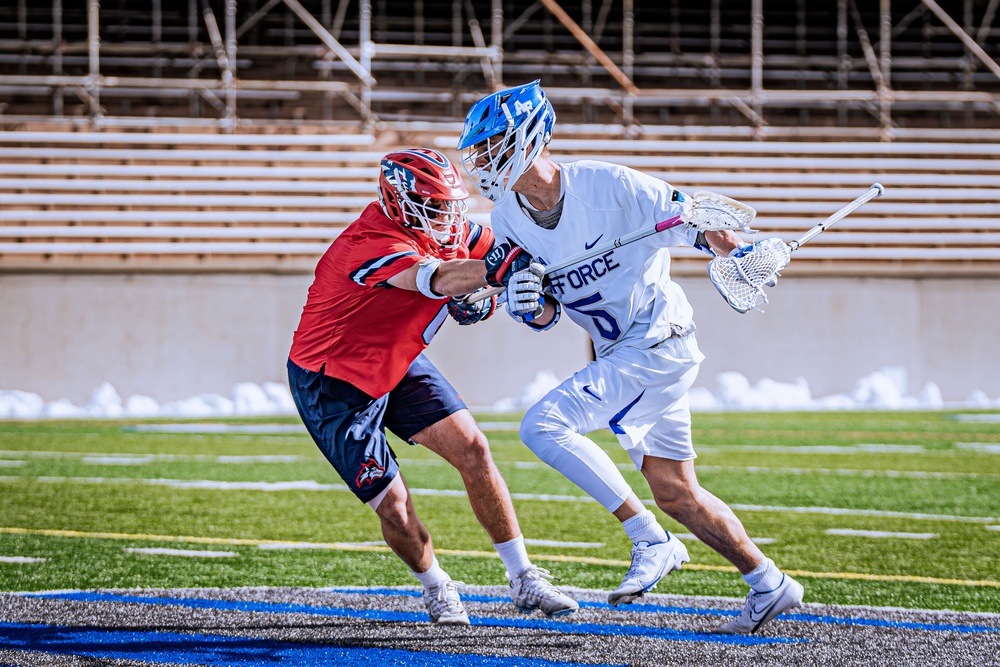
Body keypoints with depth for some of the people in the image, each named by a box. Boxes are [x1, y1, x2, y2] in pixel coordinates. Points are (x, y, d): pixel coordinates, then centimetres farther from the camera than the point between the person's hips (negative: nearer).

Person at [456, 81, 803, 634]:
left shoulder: (608, 185, -20)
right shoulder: (508, 219, 1)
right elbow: (545, 314, 7)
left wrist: (745, 254, -29)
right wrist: (532, 306, -16)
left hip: (658, 340, -8)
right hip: (619, 355, 8)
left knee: (543, 425, -21)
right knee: (674, 492, 13)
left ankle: (652, 543, -16)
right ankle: (768, 584, 26)